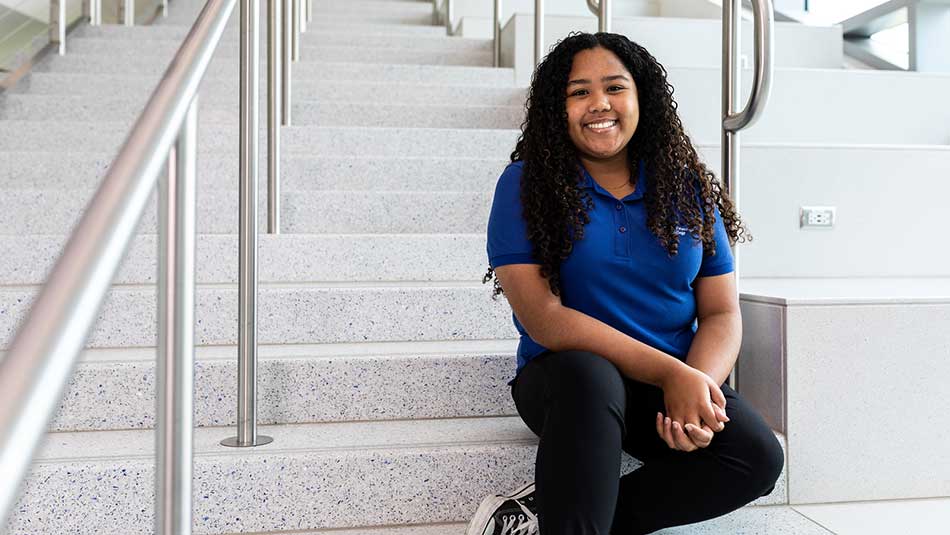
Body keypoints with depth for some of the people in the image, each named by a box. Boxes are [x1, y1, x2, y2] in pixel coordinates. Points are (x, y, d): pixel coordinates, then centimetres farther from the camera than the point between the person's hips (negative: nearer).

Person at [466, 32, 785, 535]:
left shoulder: (687, 188, 3)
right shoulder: (525, 185, -6)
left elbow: (721, 313, 2)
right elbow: (543, 318, -16)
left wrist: (698, 383, -21)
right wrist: (669, 372, -22)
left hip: (680, 378, 4)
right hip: (564, 376, -4)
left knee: (758, 456, -23)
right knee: (588, 376, -37)